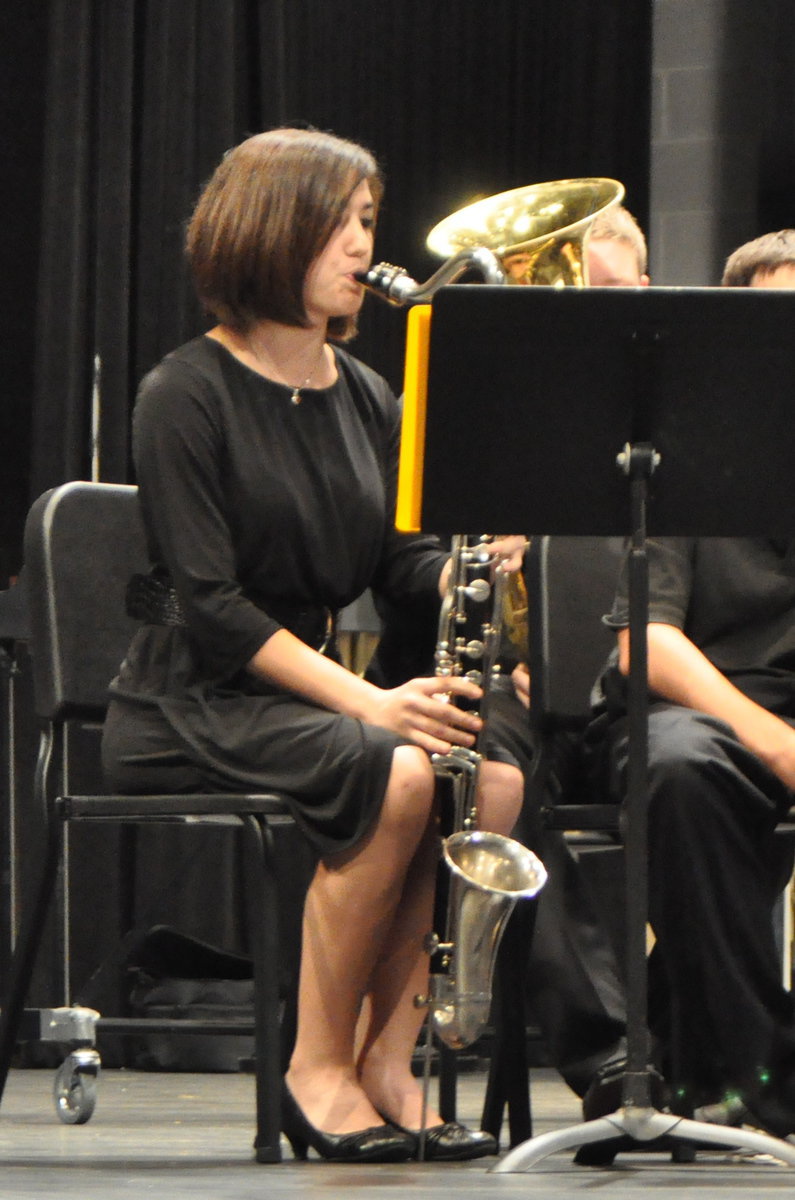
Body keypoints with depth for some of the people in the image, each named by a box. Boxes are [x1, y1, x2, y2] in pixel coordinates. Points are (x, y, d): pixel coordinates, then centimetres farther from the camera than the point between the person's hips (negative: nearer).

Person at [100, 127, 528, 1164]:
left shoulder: (365, 399, 13)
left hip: (309, 683, 6)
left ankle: (388, 1055, -17)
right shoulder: (187, 395, -9)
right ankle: (318, 1069, -22)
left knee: (495, 775, -22)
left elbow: (399, 562, 9)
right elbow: (209, 603, -16)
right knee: (394, 774, -33)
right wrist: (365, 700, -25)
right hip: (190, 705, -6)